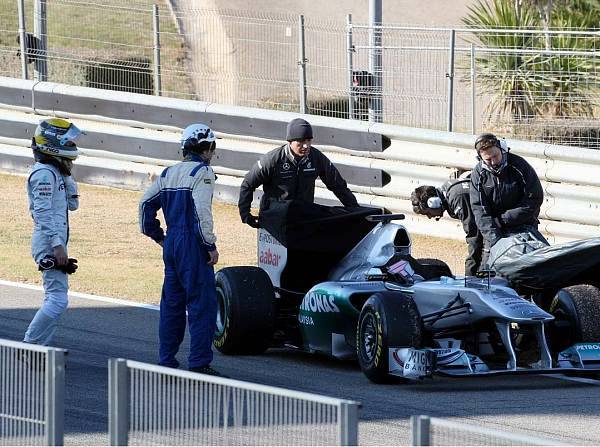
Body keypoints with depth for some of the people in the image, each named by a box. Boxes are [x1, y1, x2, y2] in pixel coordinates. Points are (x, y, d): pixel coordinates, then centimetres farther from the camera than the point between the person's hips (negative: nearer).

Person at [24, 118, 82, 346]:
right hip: (49, 244, -10)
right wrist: (57, 245, -25)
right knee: (57, 299, -14)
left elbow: (72, 204, 22)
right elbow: (44, 213, -21)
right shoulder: (44, 174, -14)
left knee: (54, 299, 12)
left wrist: (67, 175, 11)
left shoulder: (55, 172, 16)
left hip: (54, 244, 10)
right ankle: (29, 347, -13)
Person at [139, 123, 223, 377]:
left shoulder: (169, 173, 13)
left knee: (172, 301, 14)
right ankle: (199, 363, -8)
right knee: (202, 303, -5)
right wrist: (210, 245, -16)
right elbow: (201, 211, -20)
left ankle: (166, 360, 17)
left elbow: (146, 204, 14)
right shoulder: (202, 172, -10)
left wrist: (157, 236, 20)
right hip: (192, 243, -8)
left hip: (171, 242, 8)